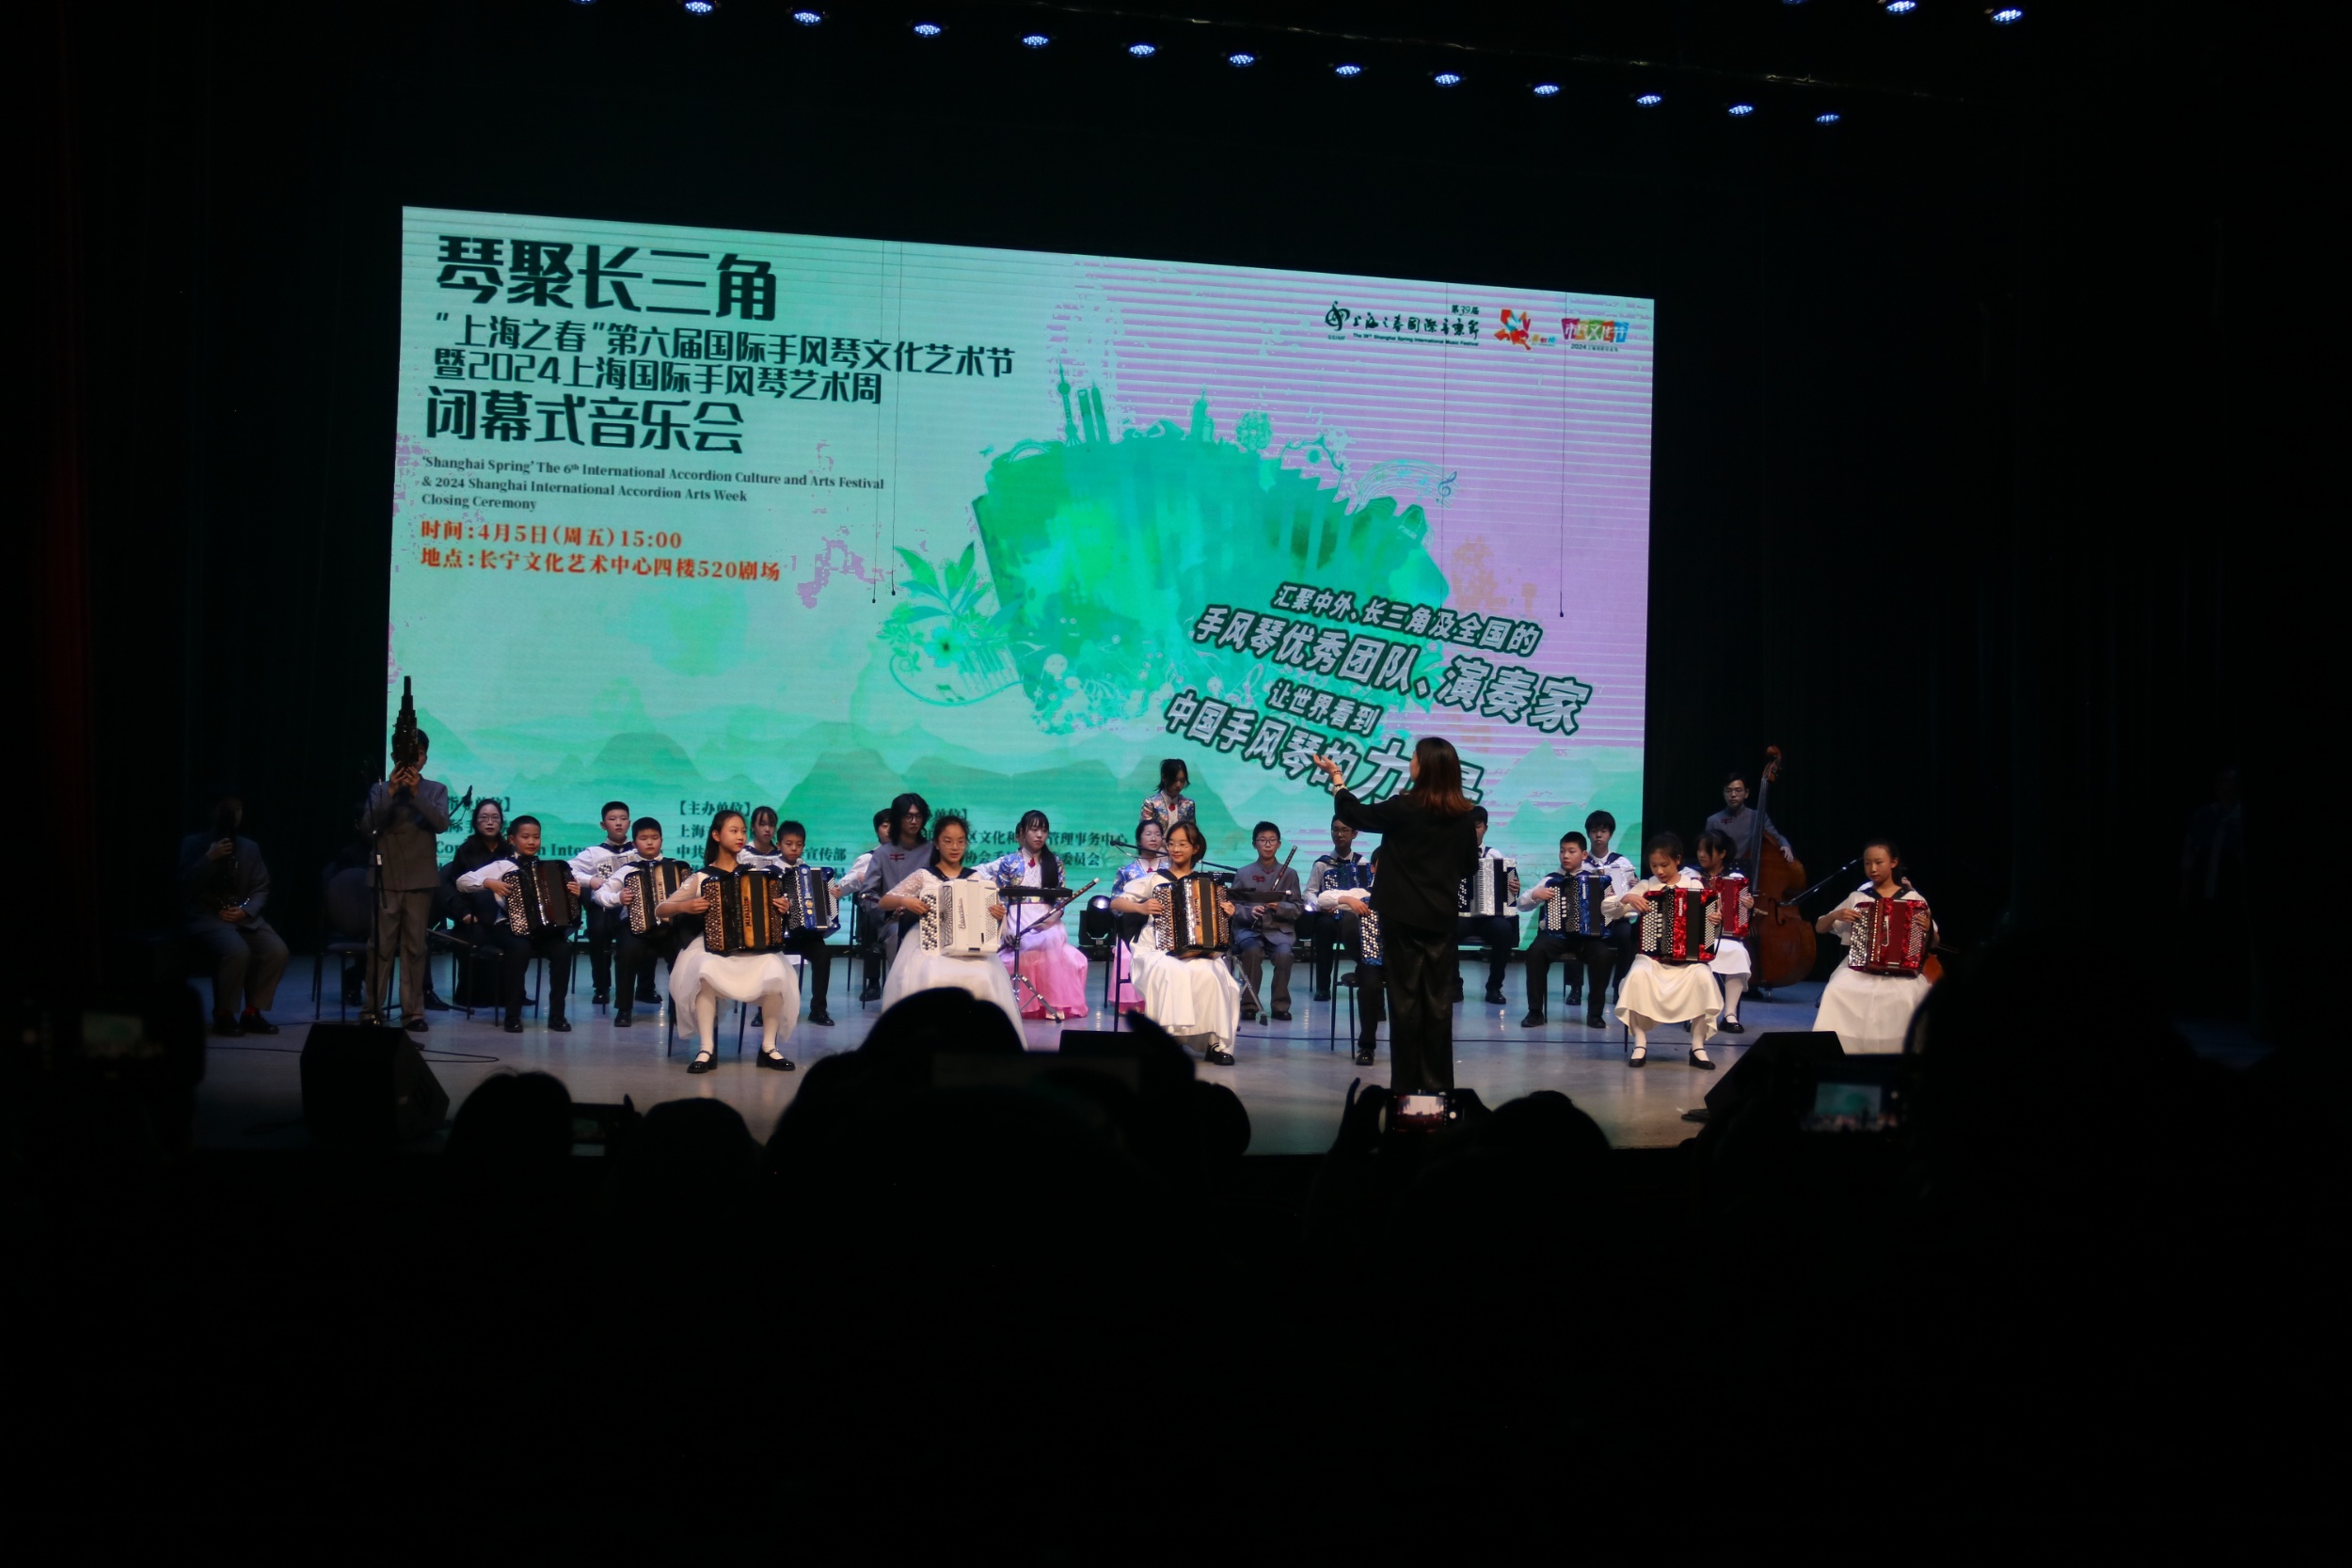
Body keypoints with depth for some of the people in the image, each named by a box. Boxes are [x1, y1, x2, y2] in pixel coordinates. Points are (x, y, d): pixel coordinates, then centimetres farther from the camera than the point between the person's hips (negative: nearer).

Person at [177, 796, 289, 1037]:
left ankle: (252, 1013, -6)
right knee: (238, 951, -34)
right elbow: (184, 886, -7)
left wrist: (245, 910, -8)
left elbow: (261, 889, 11)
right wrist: (209, 859, -19)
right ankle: (223, 1015, -15)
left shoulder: (250, 848, 16)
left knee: (277, 950, -22)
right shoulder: (193, 844, 3)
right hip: (206, 916, -5)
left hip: (243, 916, 5)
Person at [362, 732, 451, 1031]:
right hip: (386, 878, 0)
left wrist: (417, 794, -17)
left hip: (420, 879, 0)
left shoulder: (436, 790, 7)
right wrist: (391, 793, -15)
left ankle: (413, 1011, 4)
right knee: (381, 946, -3)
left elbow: (442, 824, -8)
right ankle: (373, 1009, 2)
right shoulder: (380, 789, 6)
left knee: (414, 947, 2)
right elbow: (367, 826, -6)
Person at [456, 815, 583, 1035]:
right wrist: (489, 883, -17)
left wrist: (574, 893, -5)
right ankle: (512, 1015, -22)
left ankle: (557, 1014, -15)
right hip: (509, 927, -3)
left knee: (563, 949, -27)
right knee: (520, 948, -35)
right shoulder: (502, 866, 3)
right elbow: (462, 882, -4)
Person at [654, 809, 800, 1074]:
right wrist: (685, 906, -15)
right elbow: (659, 910, 4)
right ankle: (706, 1049, -28)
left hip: (753, 946, 1)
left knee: (776, 972, -31)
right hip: (711, 946, -1)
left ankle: (769, 1047, -15)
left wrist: (780, 910, -6)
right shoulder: (701, 877, 5)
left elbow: (767, 914, 16)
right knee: (705, 971, -37)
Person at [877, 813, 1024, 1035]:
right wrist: (905, 901, -11)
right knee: (932, 979, -33)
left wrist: (999, 914, -7)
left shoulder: (977, 879, 13)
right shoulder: (923, 875, 8)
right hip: (929, 946, -1)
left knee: (982, 981, -30)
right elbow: (884, 902, 9)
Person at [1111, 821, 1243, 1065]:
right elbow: (1115, 903, 4)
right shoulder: (1154, 879, 7)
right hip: (1158, 950, -1)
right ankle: (1169, 1035, -27)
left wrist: (1227, 912, -2)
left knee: (1208, 974, -32)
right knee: (1174, 972, -37)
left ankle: (1215, 1044, -22)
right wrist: (1140, 908, -12)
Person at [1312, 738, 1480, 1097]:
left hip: (1403, 915, -3)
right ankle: (1438, 1082, 9)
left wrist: (1337, 778, 16)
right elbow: (1469, 865, 9)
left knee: (1405, 996, 1)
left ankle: (1407, 1084, 2)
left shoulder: (1405, 808, -13)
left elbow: (1353, 813, 1)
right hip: (1442, 916, 4)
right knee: (1438, 998, 7)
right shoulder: (1462, 814, -1)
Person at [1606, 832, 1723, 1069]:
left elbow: (1706, 919, 7)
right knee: (1638, 975, -33)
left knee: (1703, 977, -32)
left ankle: (1698, 1046, -18)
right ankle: (1640, 1044, -20)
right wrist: (1626, 899, -16)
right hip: (1652, 954, 0)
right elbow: (1606, 909, 3)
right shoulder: (1645, 887, 5)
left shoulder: (1695, 885, 5)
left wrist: (1715, 921, -16)